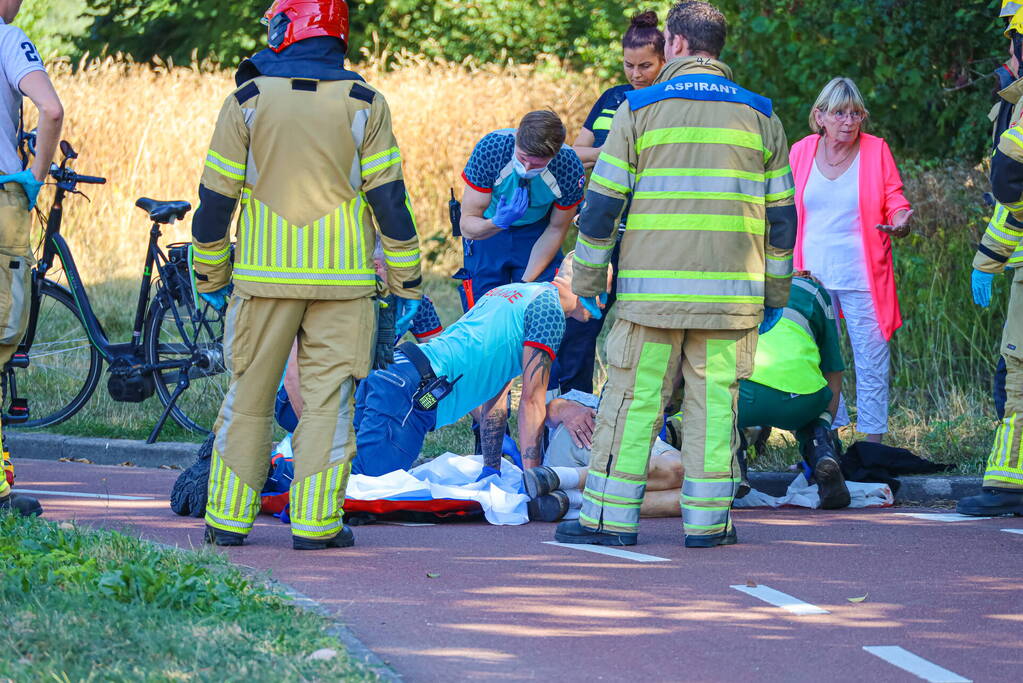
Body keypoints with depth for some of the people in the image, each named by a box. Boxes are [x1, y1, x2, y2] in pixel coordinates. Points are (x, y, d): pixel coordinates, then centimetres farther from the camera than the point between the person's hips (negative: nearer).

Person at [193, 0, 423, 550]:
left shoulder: (248, 101, -1)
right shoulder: (363, 106, -1)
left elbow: (216, 199, 1)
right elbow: (389, 200, -1)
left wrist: (211, 277, 13)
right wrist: (407, 285, 5)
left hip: (264, 277, 0)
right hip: (342, 279, 0)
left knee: (249, 395, 9)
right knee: (328, 397, 3)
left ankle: (228, 518, 10)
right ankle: (316, 522, -1)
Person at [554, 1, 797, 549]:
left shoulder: (639, 109, 1)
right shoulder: (759, 116, 8)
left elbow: (602, 205, 0)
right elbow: (781, 215, 11)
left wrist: (587, 283, 8)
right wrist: (775, 293, 18)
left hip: (651, 292, -2)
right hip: (730, 294, 2)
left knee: (632, 400, 3)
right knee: (714, 402, 6)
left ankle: (610, 516, 4)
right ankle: (708, 519, 5)